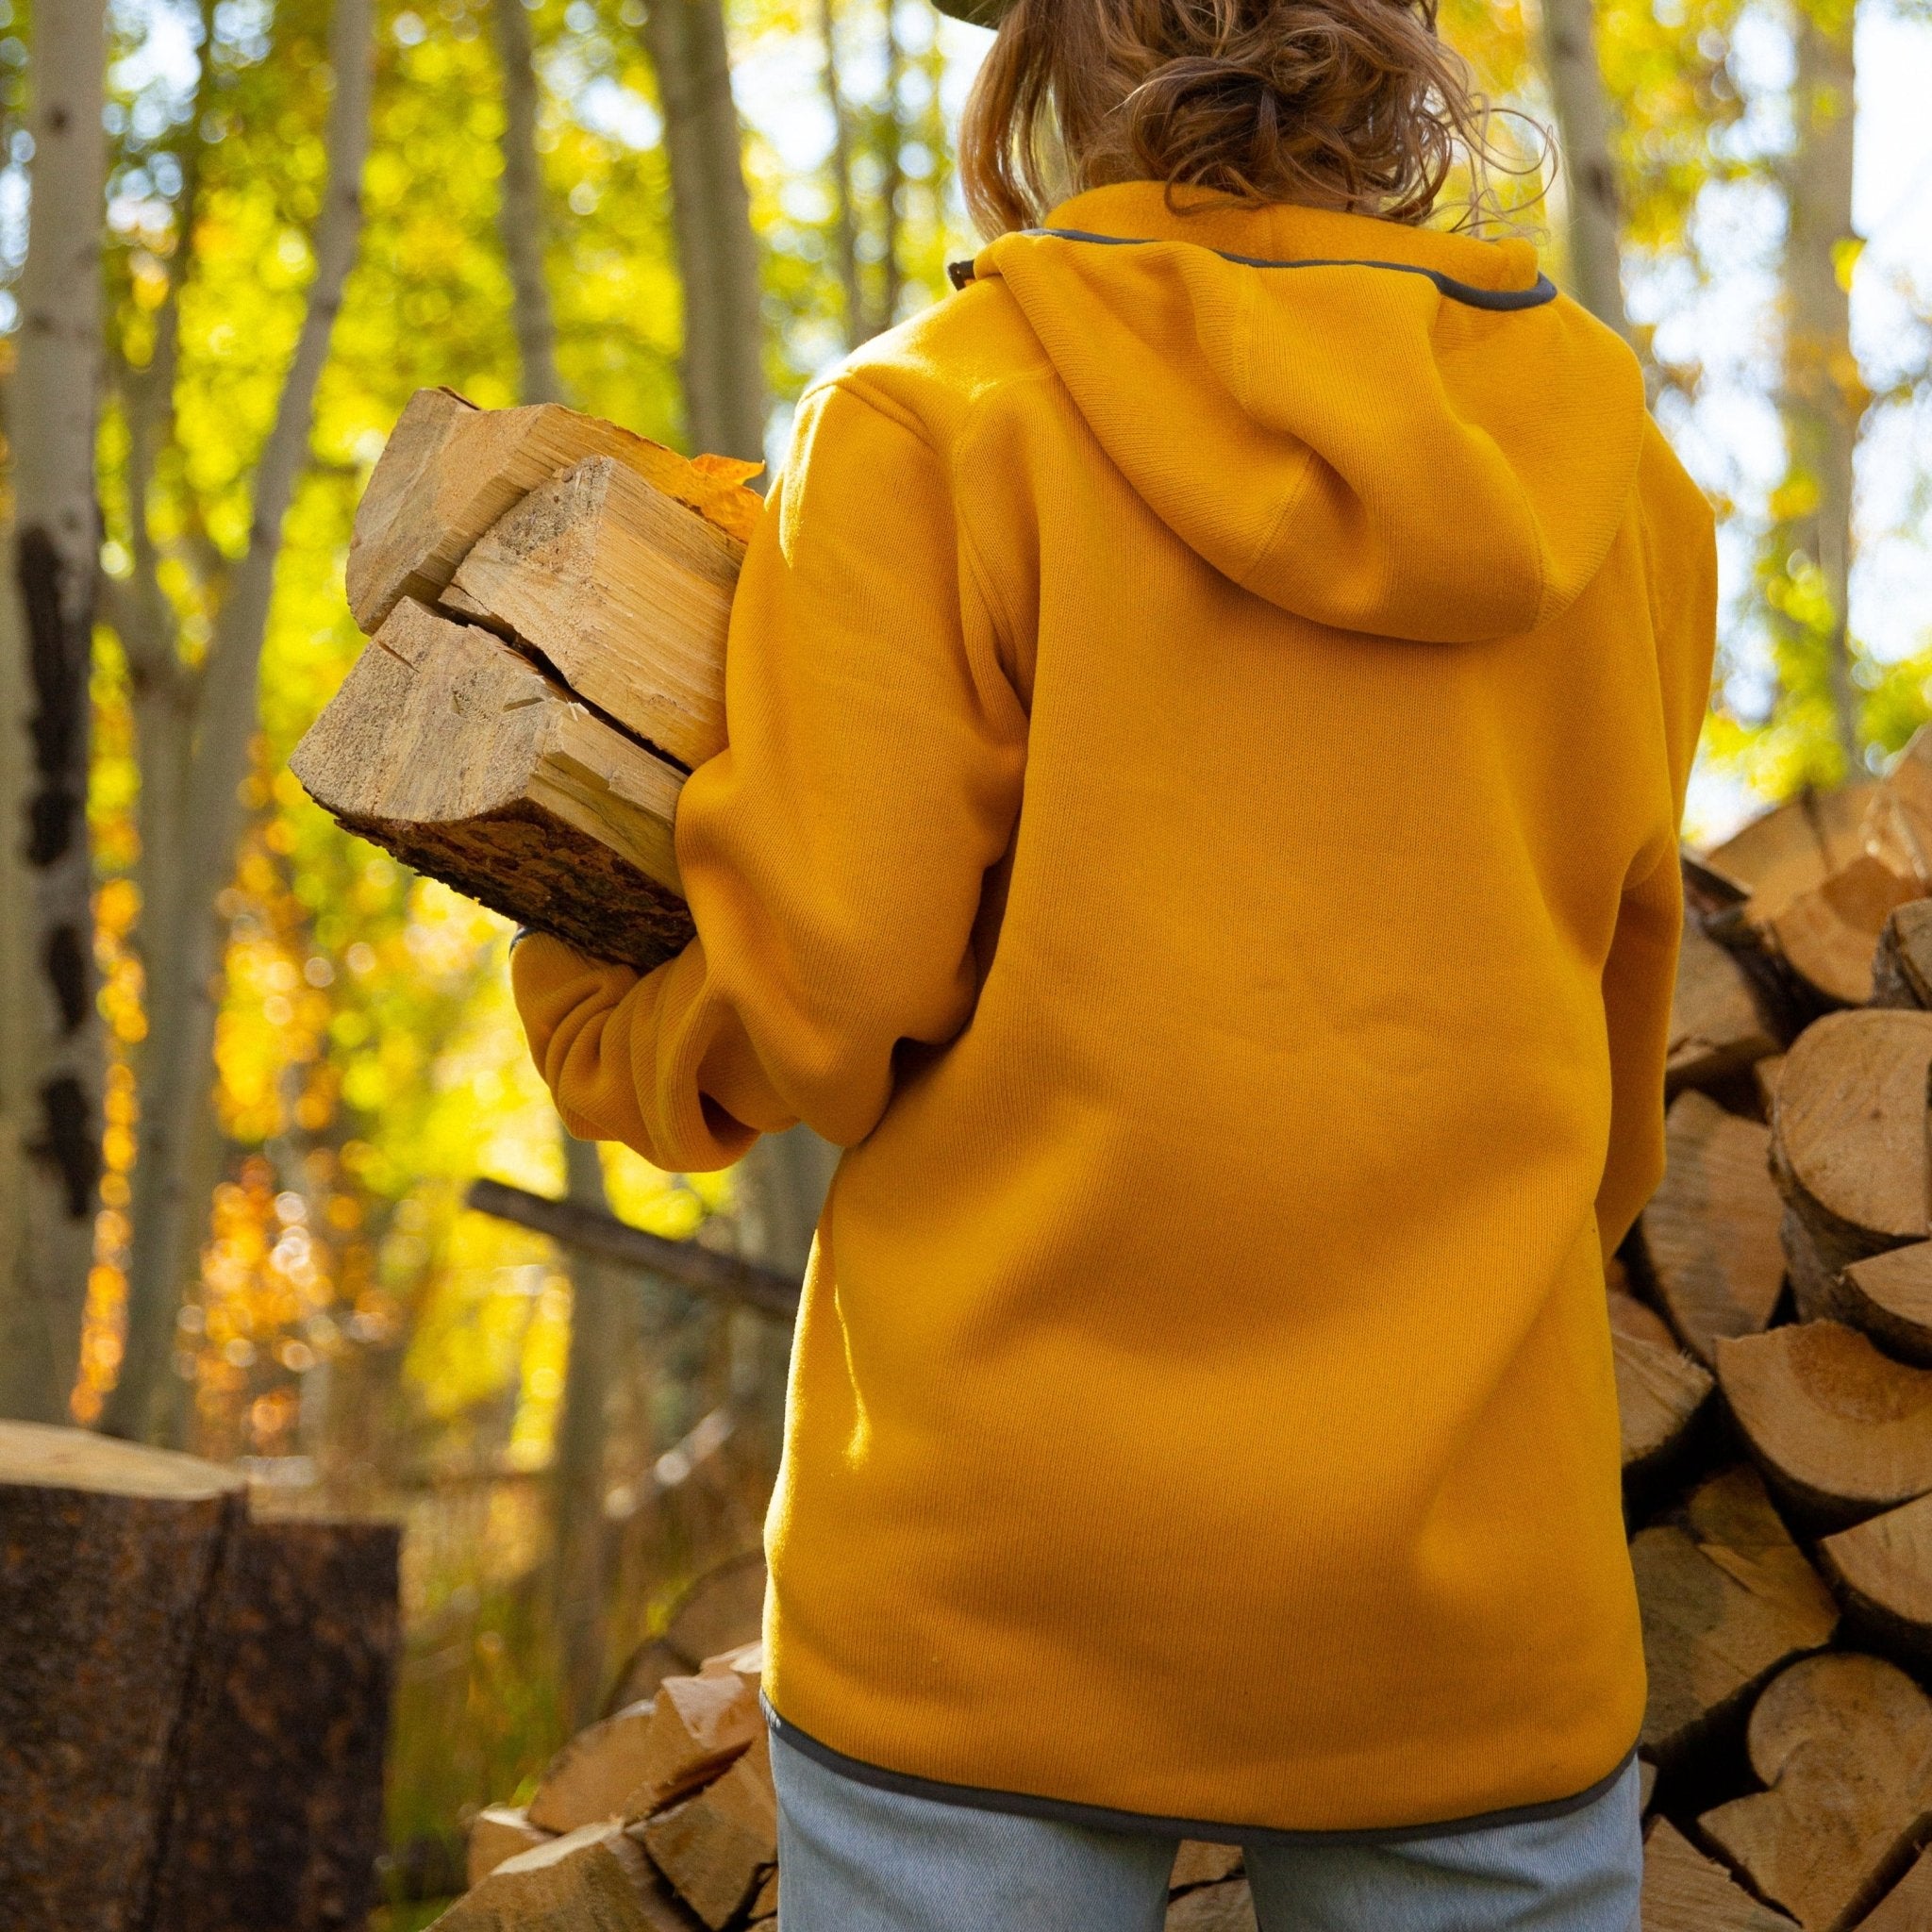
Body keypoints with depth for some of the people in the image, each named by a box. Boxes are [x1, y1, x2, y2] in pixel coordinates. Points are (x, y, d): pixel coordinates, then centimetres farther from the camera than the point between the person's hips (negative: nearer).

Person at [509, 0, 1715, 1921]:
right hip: (1474, 1571, 3)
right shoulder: (1606, 450, 6)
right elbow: (1611, 1020, 13)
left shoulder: (927, 418, -7)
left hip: (996, 1567, -3)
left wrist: (581, 1009, 10)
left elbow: (817, 996, -10)